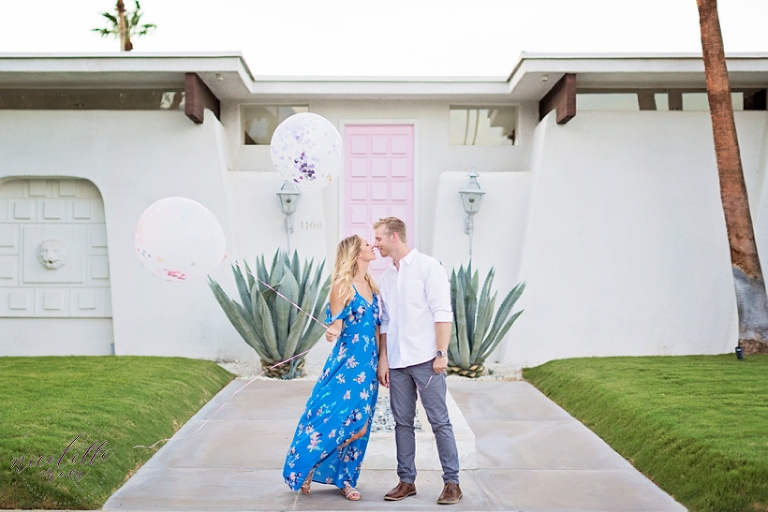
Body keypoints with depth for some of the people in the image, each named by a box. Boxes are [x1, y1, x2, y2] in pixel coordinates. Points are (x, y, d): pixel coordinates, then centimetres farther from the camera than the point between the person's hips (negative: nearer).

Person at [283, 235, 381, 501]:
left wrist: (381, 361, 12)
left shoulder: (371, 285, 12)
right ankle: (306, 465, 12)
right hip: (347, 362, -7)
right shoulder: (343, 285, -10)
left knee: (360, 424, 7)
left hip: (368, 364, 7)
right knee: (334, 417, -9)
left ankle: (344, 478, 18)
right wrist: (331, 332, -36)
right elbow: (335, 326, -13)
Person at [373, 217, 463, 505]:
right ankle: (406, 481, 18)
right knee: (402, 422, 9)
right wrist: (382, 359, 10)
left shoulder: (427, 267, -4)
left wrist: (441, 354, -15)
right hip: (397, 362, 6)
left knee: (439, 421, -1)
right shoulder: (386, 278, 15)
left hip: (425, 360, -6)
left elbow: (443, 313, -9)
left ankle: (452, 482, 7)